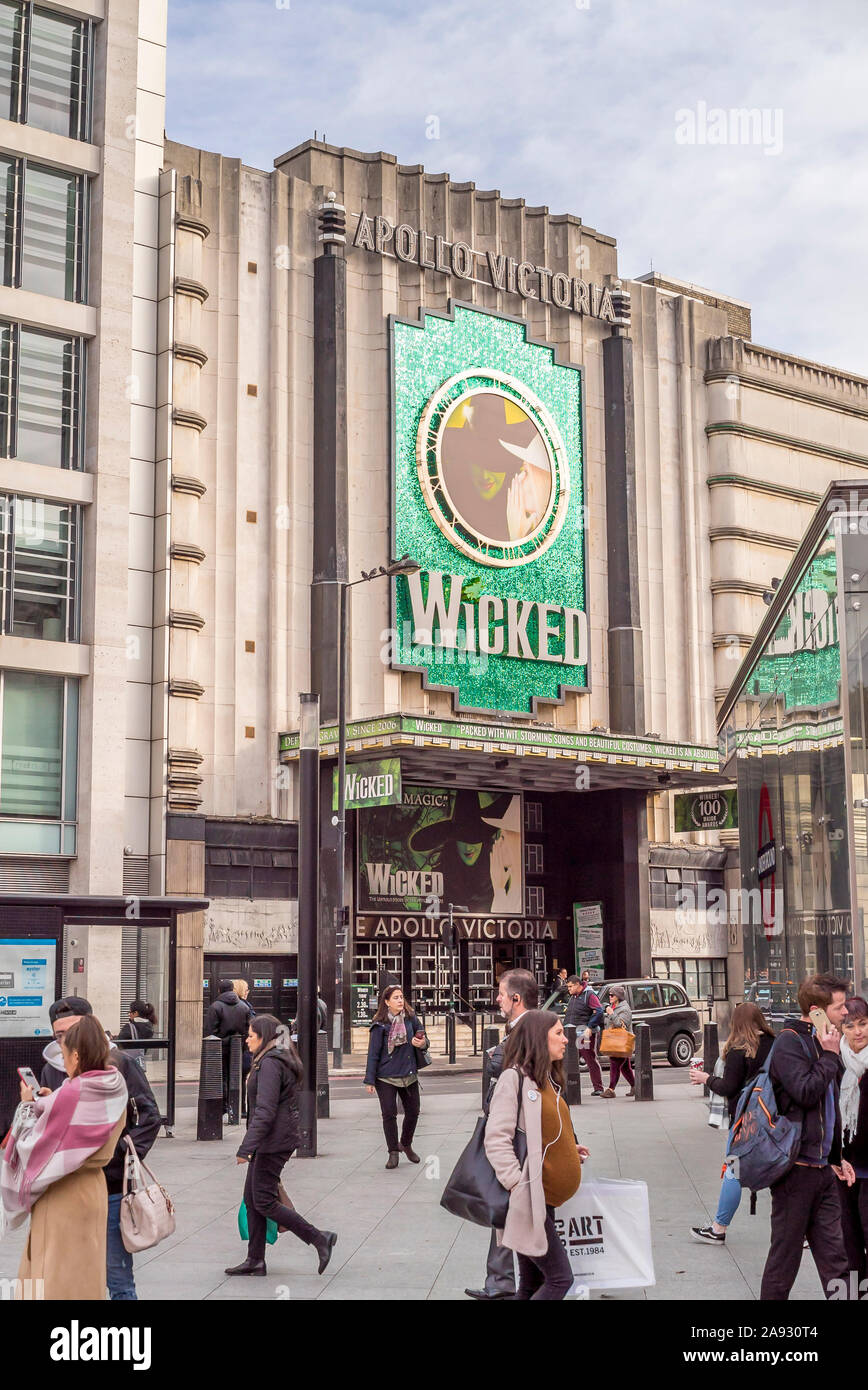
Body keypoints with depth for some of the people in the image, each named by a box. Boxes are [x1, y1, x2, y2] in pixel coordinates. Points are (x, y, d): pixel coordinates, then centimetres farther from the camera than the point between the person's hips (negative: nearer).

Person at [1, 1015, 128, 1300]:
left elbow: (33, 1144, -17)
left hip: (62, 1195, -7)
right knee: (86, 1270, 16)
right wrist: (51, 1103, 9)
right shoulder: (116, 1091, -1)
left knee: (54, 1279, 5)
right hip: (94, 1189, 7)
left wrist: (29, 1105, -3)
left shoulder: (71, 1093, -23)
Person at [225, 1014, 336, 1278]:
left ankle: (319, 1238, -3)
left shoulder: (270, 1063, -18)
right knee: (251, 1198, 12)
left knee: (264, 1202, -6)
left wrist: (246, 1148, -25)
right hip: (270, 1143, 10)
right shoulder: (279, 1060, 14)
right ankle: (255, 1260, 17)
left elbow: (265, 1112, -24)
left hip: (272, 1142, -10)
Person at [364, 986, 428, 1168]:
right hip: (385, 1077, -4)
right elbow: (373, 1053, -6)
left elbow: (423, 1038, 14)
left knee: (413, 1111, 10)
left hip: (409, 1075, 4)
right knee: (389, 1114, -3)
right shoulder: (379, 1025, -9)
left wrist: (421, 1043, -12)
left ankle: (406, 1144, 34)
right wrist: (370, 1080, -7)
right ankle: (393, 1152, 12)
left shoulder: (410, 1019, 1)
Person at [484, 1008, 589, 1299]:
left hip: (544, 1200, 9)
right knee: (560, 1278, -9)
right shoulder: (514, 1077, -12)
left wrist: (571, 1149, 10)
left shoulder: (548, 1080, 16)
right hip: (527, 1202, -9)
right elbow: (495, 1140, -17)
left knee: (532, 1283, 11)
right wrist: (519, 1185, -22)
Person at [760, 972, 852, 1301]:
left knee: (833, 1254, 6)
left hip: (822, 1167, 8)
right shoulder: (789, 1042, -11)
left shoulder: (822, 1042, 14)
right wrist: (829, 1056, -13)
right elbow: (806, 1092, -23)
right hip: (796, 1166, -8)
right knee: (785, 1252, 1)